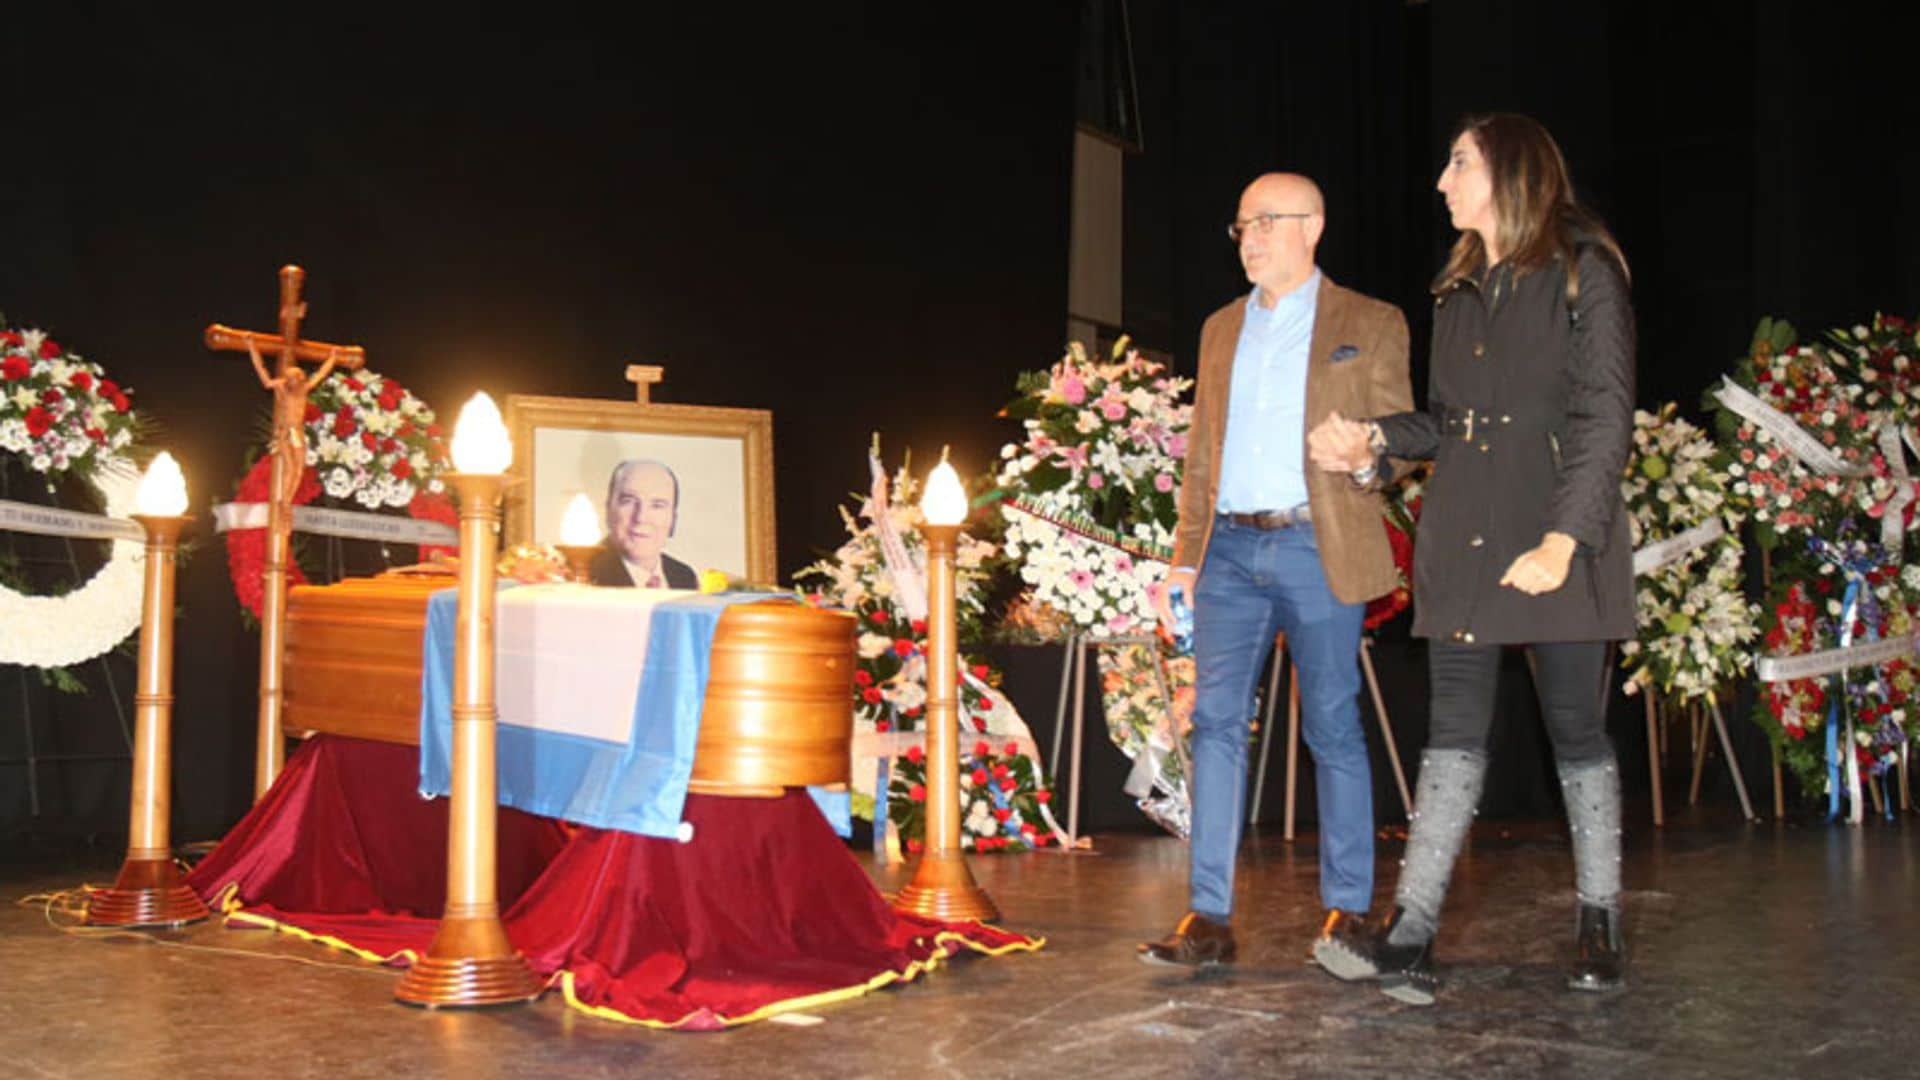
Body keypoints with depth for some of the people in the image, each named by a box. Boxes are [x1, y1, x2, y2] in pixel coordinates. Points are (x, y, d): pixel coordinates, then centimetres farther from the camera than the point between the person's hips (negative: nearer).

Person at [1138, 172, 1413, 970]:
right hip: (1230, 550, 4)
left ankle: (1348, 911, 13)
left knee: (1332, 730, 2)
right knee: (1216, 722, -2)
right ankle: (1209, 919, 1)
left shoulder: (1370, 325, 6)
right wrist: (1184, 557, 12)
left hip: (1317, 549, -4)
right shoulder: (1221, 330, 19)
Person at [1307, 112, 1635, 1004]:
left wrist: (1566, 536, -17)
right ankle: (1411, 934, -2)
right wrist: (1375, 438, 2)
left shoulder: (1583, 272, 0)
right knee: (1454, 729, 2)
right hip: (1462, 534, 5)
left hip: (1556, 534, -5)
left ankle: (1599, 926, 16)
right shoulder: (1458, 289, 18)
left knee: (1575, 727, 2)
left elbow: (1606, 414, -8)